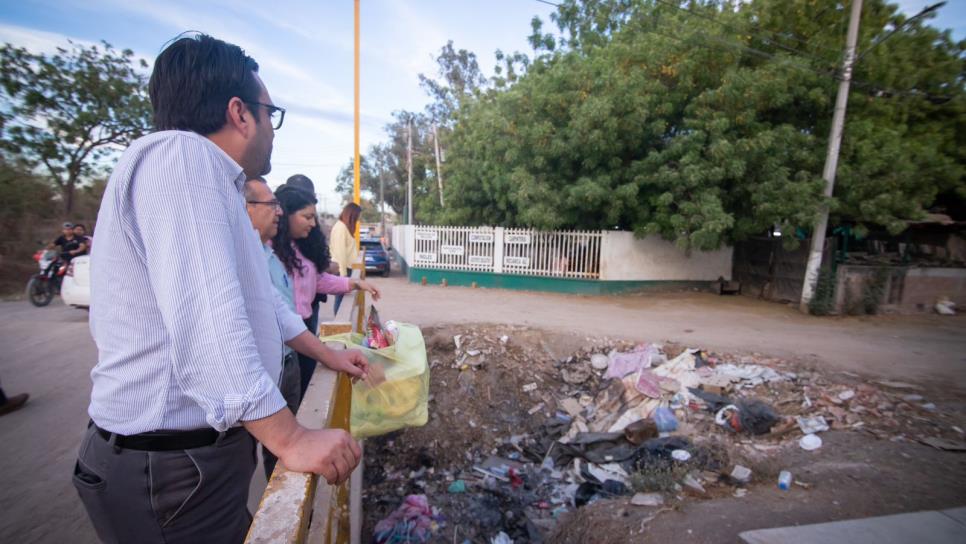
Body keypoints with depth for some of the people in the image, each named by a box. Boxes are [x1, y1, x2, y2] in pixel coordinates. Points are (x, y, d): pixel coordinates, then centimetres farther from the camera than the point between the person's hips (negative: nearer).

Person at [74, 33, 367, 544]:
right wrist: (291, 439, -28)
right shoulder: (177, 154, -20)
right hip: (171, 466, -9)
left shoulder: (217, 187, 12)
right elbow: (204, 321, -32)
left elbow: (258, 296, 17)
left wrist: (326, 354, 21)